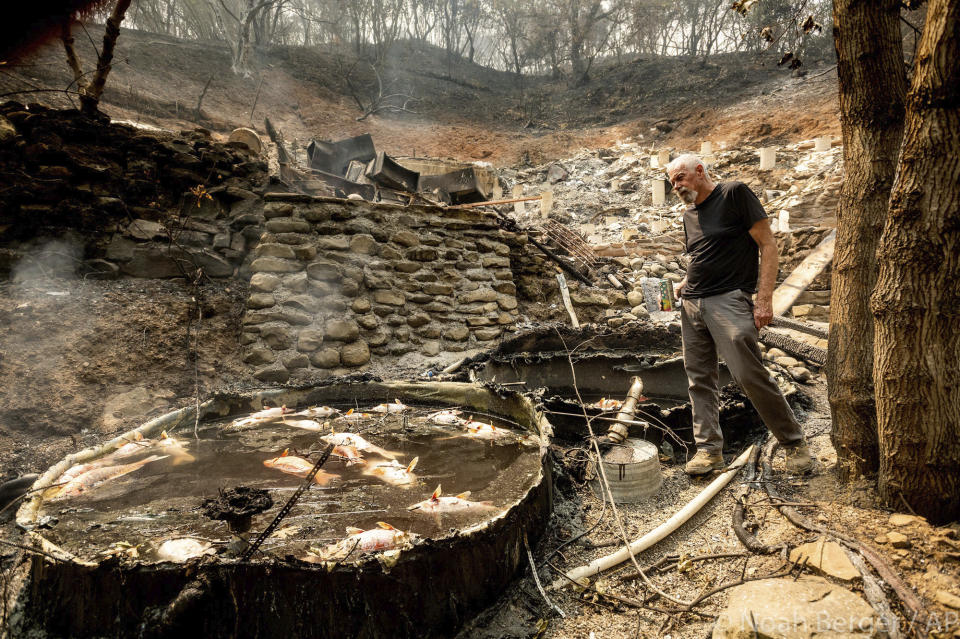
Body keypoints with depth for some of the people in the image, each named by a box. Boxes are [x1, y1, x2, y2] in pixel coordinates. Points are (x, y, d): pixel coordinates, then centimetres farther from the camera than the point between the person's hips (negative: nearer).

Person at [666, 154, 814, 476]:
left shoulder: (734, 194, -3)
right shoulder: (689, 214, 18)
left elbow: (767, 245, -6)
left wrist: (764, 299, -14)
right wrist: (683, 285, 10)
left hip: (728, 300, -7)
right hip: (691, 304, 7)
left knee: (750, 374, -11)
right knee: (700, 379, 5)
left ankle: (794, 443, 6)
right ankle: (708, 448, 13)